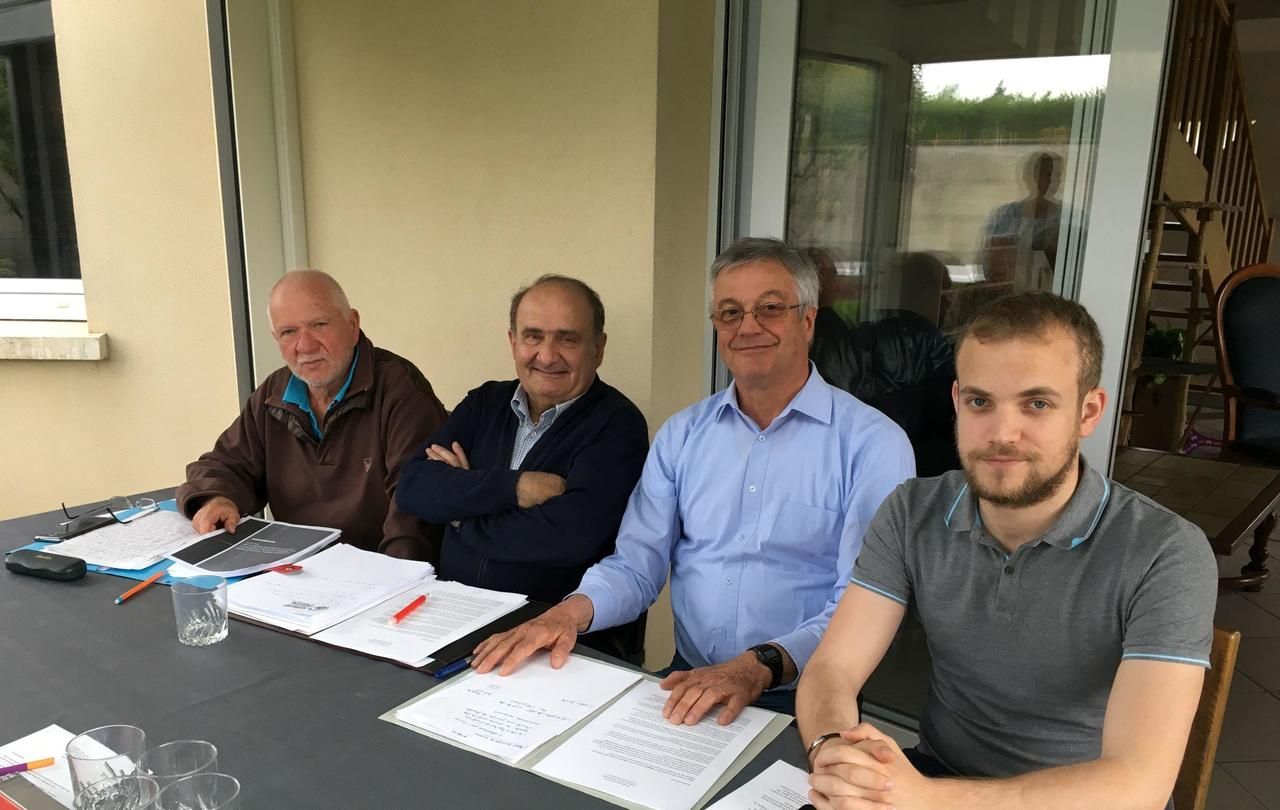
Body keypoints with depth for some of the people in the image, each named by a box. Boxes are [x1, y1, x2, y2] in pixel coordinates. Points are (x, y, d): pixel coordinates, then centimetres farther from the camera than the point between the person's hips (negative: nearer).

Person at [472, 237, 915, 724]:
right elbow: (636, 564, 8)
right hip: (689, 684, 3)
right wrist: (573, 611, -13)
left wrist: (761, 666, -26)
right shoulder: (681, 433, 10)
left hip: (803, 700, -3)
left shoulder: (873, 442, -5)